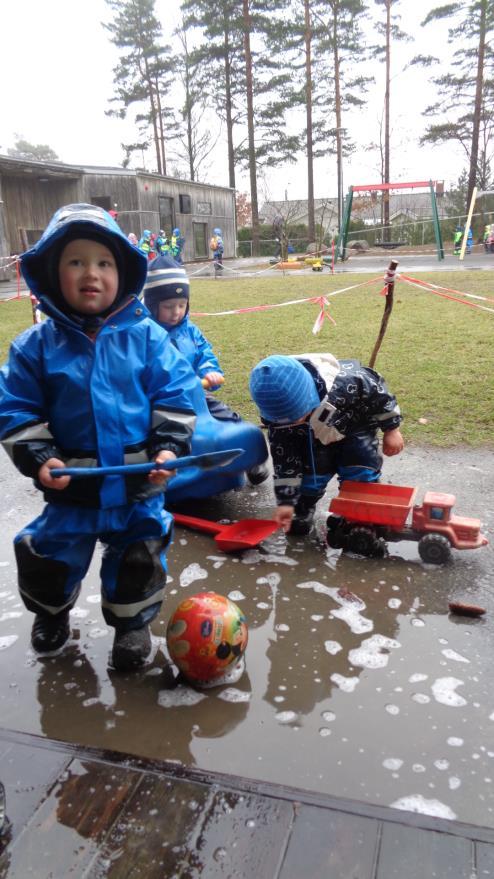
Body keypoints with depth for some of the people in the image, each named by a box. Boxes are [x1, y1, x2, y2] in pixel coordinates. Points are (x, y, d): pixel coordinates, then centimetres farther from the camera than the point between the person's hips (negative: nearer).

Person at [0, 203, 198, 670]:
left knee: (140, 553, 13)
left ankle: (132, 623, 39)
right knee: (49, 553, 16)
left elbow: (175, 394, -4)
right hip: (71, 485, 1)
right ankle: (51, 613, 49)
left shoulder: (146, 336, -7)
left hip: (140, 481, 0)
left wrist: (169, 445, -13)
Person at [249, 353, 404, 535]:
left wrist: (392, 429, -13)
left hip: (354, 430, -1)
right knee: (312, 470, -15)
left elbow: (376, 388, -24)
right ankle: (302, 509, 14)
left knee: (360, 472, -14)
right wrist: (286, 501, -20)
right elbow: (283, 456, -22)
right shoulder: (278, 413, -33)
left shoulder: (342, 384, -44)